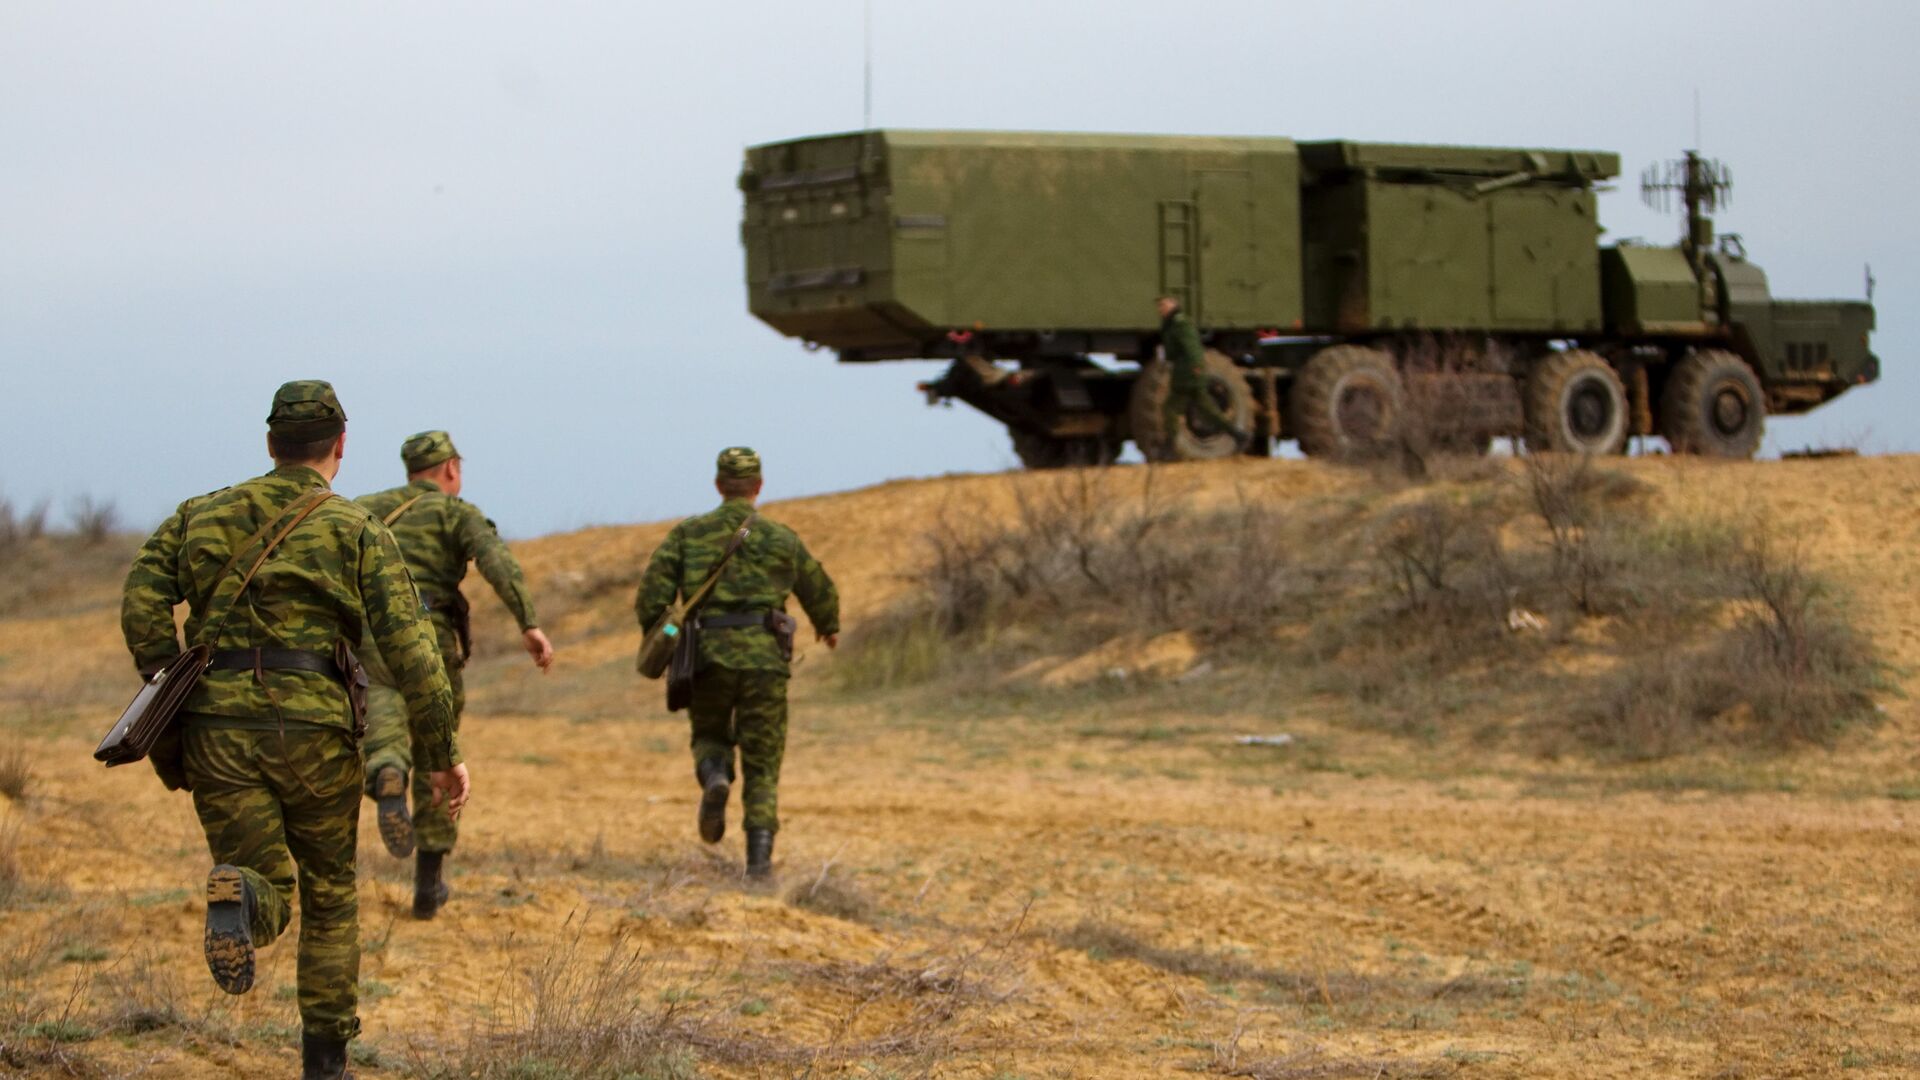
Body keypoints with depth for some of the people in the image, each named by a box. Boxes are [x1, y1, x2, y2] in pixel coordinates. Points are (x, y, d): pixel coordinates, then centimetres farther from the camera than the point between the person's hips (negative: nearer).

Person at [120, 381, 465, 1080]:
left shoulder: (200, 517, 13)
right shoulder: (359, 533, 4)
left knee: (266, 891, 7)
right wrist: (441, 755, 0)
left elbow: (141, 603, 0)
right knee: (330, 895, 17)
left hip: (217, 727, 2)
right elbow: (409, 649, -4)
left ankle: (237, 898, -30)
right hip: (312, 729, -2)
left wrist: (171, 700, 6)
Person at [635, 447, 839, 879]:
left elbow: (653, 588, -4)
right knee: (762, 762, 7)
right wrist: (829, 626, 41)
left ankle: (714, 778, -10)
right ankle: (760, 856, -6)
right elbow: (820, 590, 21)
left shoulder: (689, 534, 7)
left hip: (708, 656, 0)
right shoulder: (780, 538, 8)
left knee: (710, 737, 24)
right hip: (764, 657, 0)